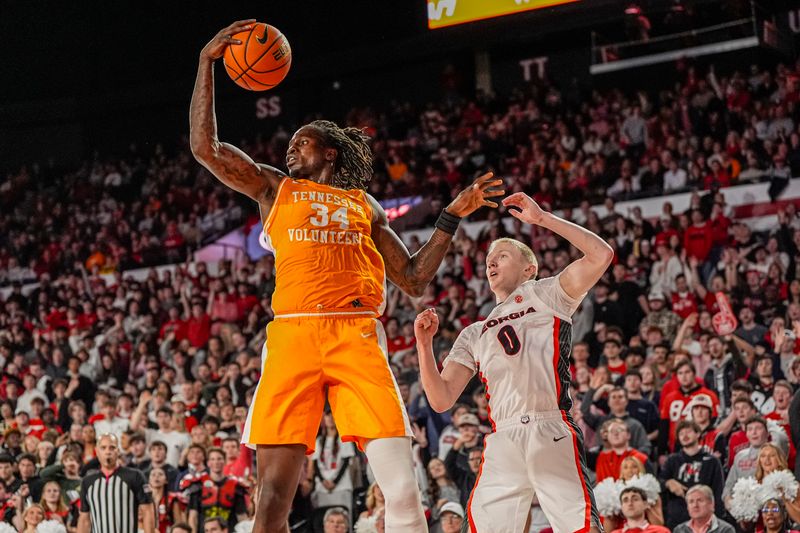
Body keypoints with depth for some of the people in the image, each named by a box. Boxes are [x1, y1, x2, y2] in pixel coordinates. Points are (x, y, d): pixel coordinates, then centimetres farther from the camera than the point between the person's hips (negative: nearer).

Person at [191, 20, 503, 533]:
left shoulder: (365, 205, 25)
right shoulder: (275, 187, 23)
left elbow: (414, 279, 23)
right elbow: (205, 147, 11)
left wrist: (453, 217, 18)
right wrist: (208, 64, 9)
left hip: (358, 336, 0)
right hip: (293, 334, 0)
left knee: (403, 489, -13)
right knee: (274, 490, -8)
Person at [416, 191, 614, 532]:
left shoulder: (546, 295, 16)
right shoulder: (474, 335, 28)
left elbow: (601, 255, 1)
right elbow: (441, 399, 18)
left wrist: (542, 218, 2)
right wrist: (424, 344, 4)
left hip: (552, 434, -4)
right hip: (503, 443, 4)